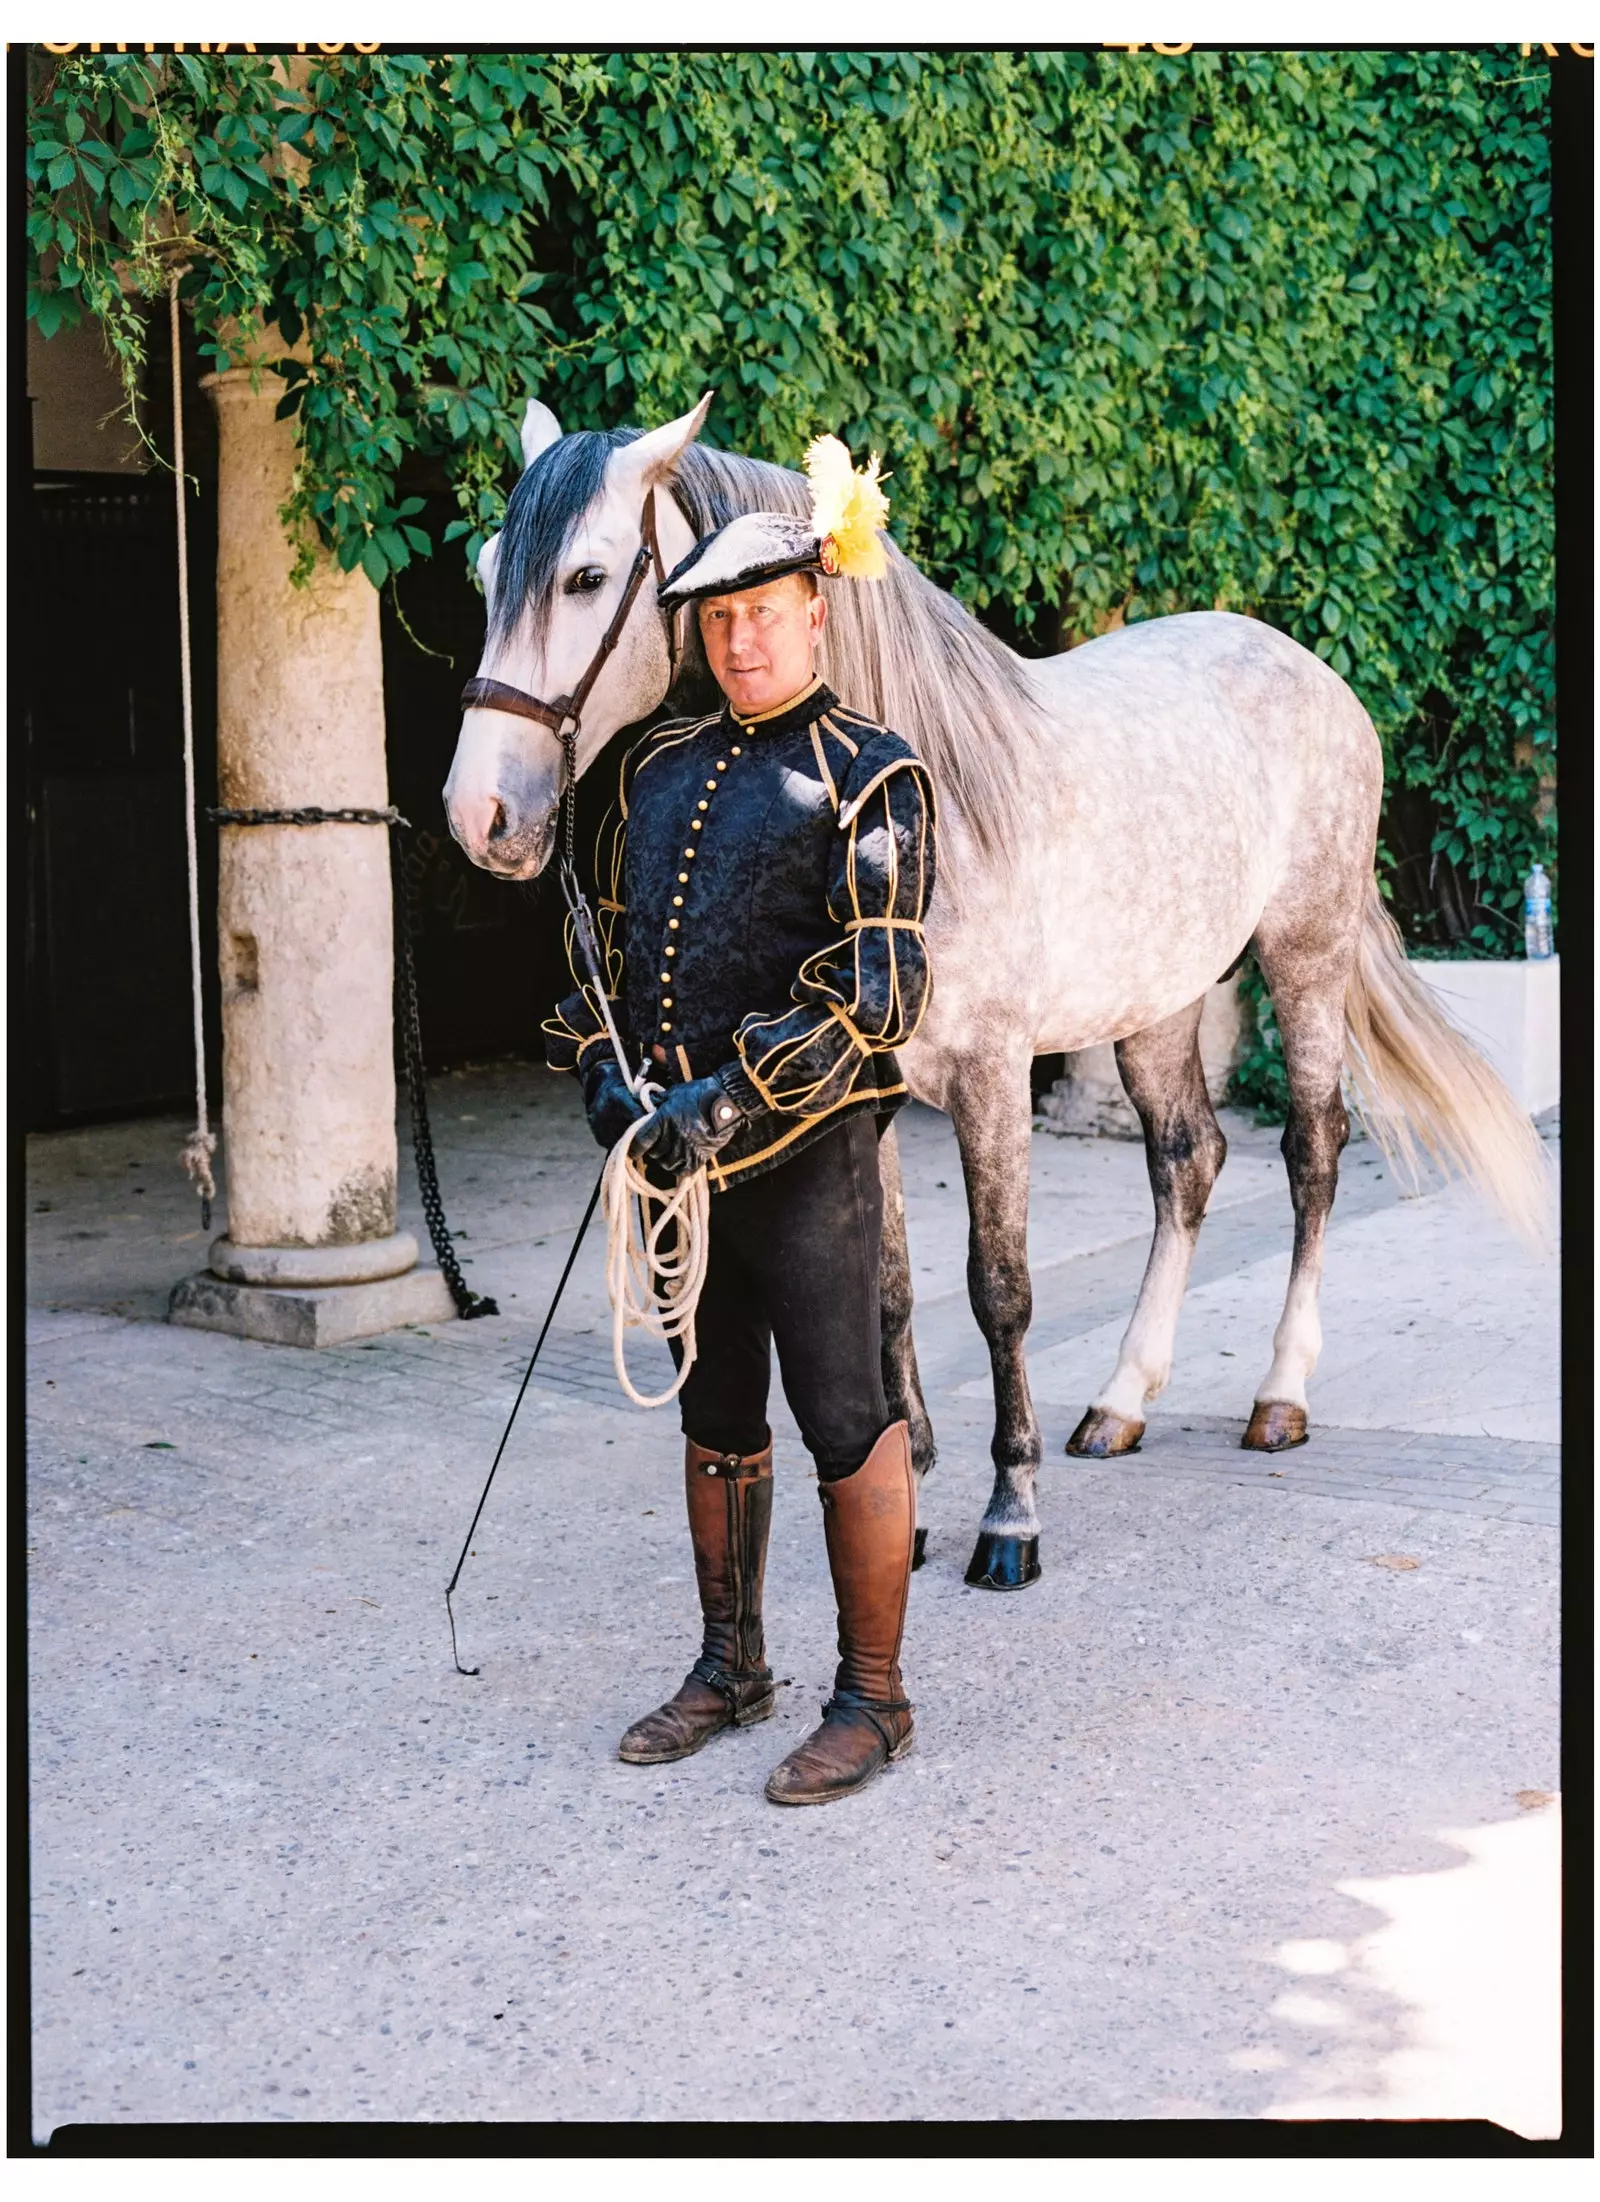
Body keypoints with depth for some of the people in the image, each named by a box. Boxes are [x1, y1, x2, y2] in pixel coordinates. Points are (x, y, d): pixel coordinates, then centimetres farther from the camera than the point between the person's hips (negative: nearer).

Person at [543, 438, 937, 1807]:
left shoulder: (871, 777, -7)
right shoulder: (661, 770, 13)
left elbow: (880, 991, -15)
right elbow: (618, 938, 20)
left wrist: (734, 1096, -22)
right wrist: (606, 1068, 3)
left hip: (804, 1153, -7)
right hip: (680, 1142, 7)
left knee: (846, 1422, 1)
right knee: (716, 1418, 16)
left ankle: (873, 1700, 14)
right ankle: (731, 1669, 31)